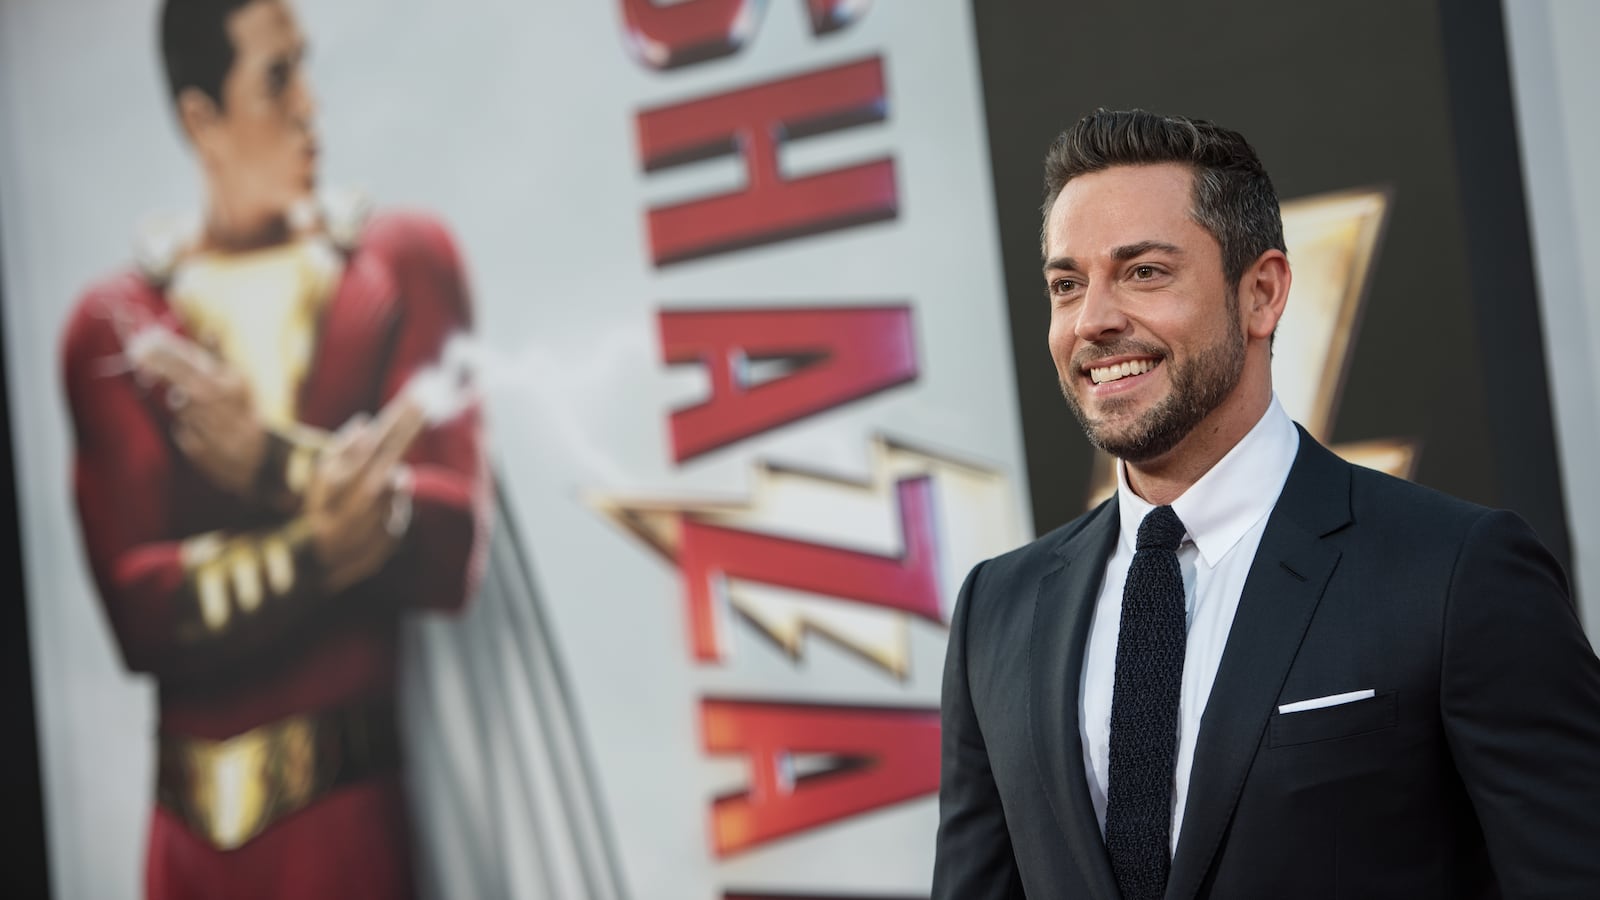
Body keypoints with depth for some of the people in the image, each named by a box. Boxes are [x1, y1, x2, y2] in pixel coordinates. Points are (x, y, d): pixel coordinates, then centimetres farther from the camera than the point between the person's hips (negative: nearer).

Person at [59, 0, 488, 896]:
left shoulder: (404, 261, 1)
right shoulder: (117, 328, 2)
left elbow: (454, 544, -9)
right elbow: (138, 607, -8)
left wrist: (277, 467, -17)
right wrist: (316, 552, -19)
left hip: (356, 811, -1)